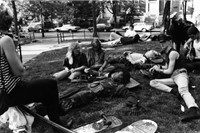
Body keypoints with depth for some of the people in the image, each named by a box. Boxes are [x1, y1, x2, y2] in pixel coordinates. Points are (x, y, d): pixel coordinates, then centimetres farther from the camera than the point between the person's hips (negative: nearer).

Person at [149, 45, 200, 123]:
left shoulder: (173, 53, -8)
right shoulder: (167, 54, 19)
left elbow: (169, 71, -8)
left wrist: (159, 70, 6)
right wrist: (158, 66, 18)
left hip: (180, 74, -8)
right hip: (172, 78, 8)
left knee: (183, 90, -39)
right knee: (152, 82, -8)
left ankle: (193, 110, -67)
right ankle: (173, 91, -29)